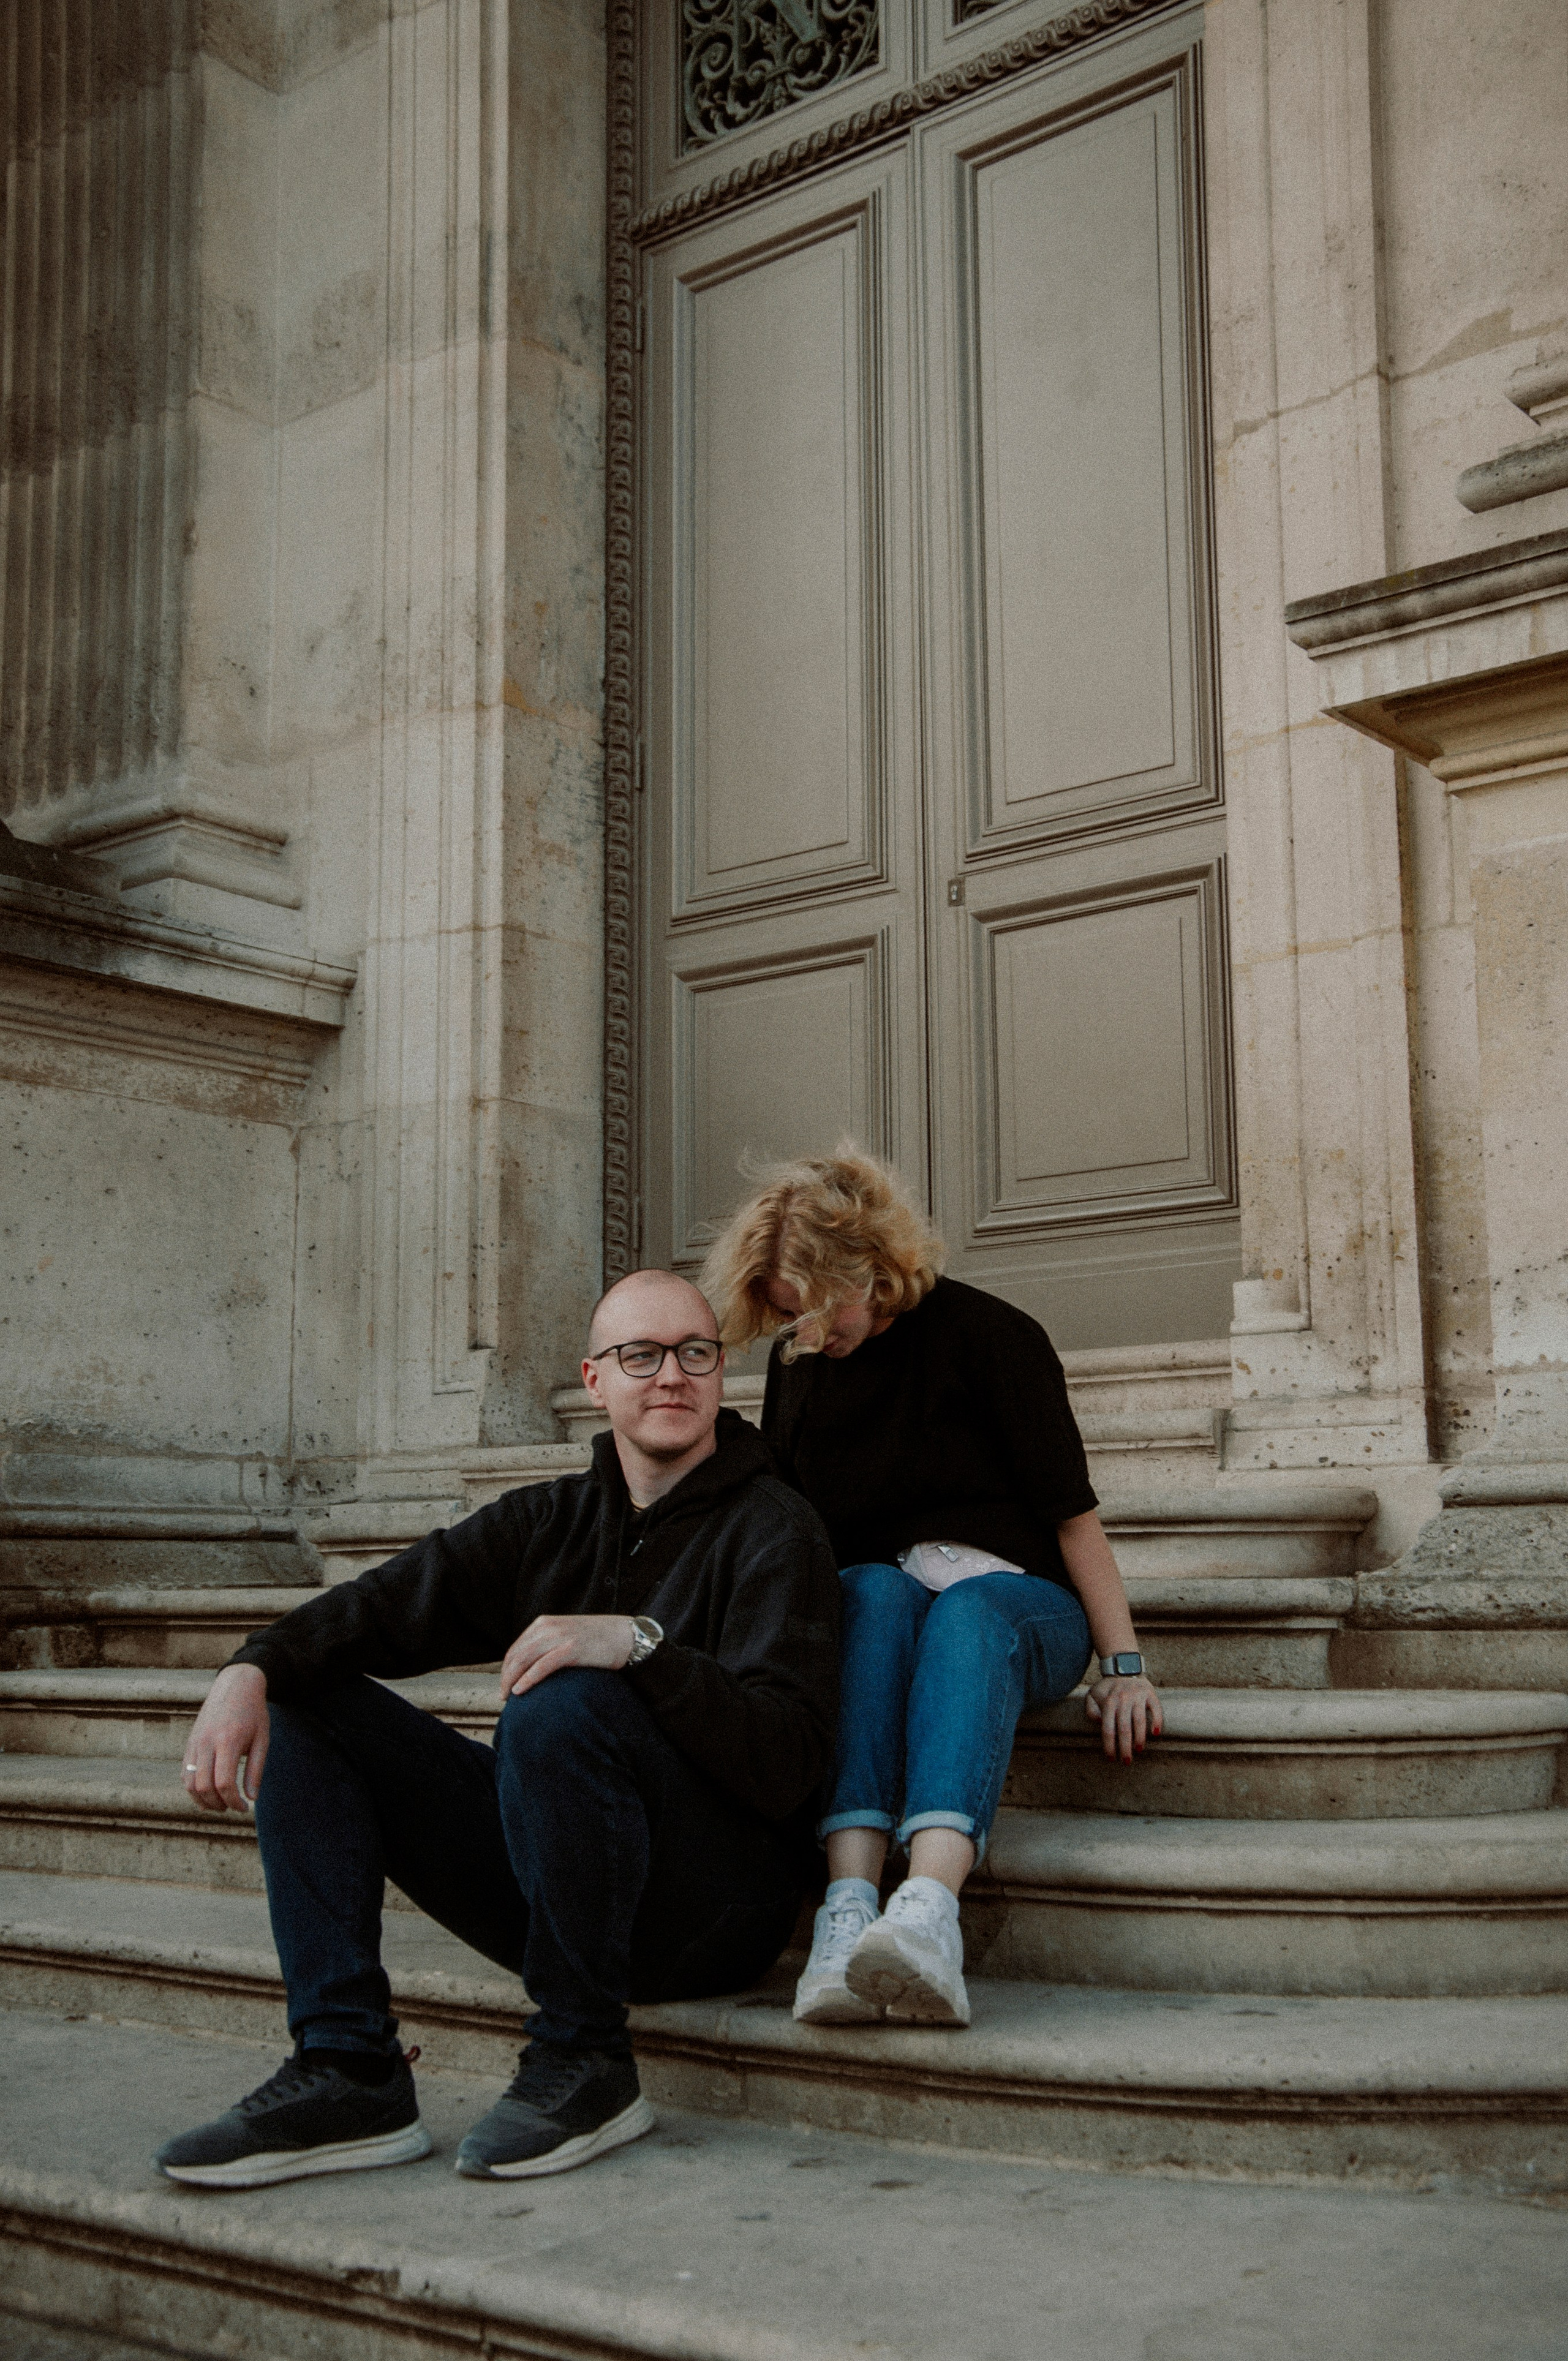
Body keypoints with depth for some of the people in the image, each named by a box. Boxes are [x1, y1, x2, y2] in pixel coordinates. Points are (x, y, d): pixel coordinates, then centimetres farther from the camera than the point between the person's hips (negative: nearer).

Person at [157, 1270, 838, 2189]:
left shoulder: (775, 1528, -7)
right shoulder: (553, 1519, 13)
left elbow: (787, 1760, -19)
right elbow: (391, 1603, 0)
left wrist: (639, 1643, -32)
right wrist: (253, 1670, -19)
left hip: (720, 1900, -6)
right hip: (550, 1894, 7)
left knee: (563, 1706, -33)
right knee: (306, 1705, -1)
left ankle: (587, 2061, -15)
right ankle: (348, 2071, -11)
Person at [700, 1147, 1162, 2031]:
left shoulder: (985, 1333, -6)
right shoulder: (796, 1366, 9)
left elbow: (1071, 1509, -7)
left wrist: (1124, 1663, -13)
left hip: (1013, 1599, -3)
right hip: (873, 1606, 3)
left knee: (963, 1614, -38)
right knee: (874, 1592, -34)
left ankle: (929, 1911, -63)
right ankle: (850, 1911, -53)